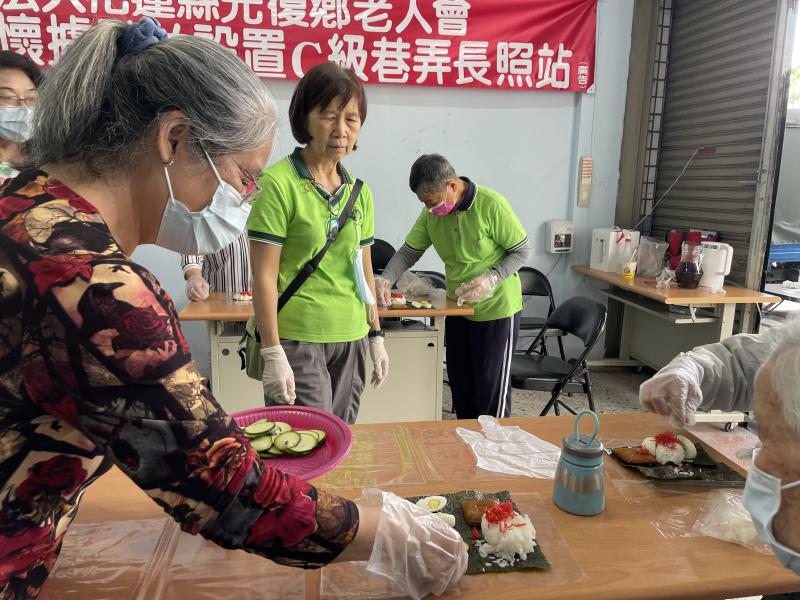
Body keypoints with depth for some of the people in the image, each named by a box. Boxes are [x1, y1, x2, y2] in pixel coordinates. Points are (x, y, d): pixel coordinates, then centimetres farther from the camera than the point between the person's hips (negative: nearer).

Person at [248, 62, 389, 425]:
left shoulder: (359, 192, 9)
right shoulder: (279, 184, -9)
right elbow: (264, 276, -11)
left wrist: (376, 336, 14)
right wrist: (272, 354, -13)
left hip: (351, 340, 6)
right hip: (296, 340, -6)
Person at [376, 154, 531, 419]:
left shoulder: (492, 205, -21)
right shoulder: (432, 213, -5)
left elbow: (523, 251, -13)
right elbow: (408, 252, 1)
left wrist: (490, 279, -27)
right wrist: (385, 280, -17)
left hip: (496, 309, -6)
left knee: (492, 387, 2)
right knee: (460, 384, 15)